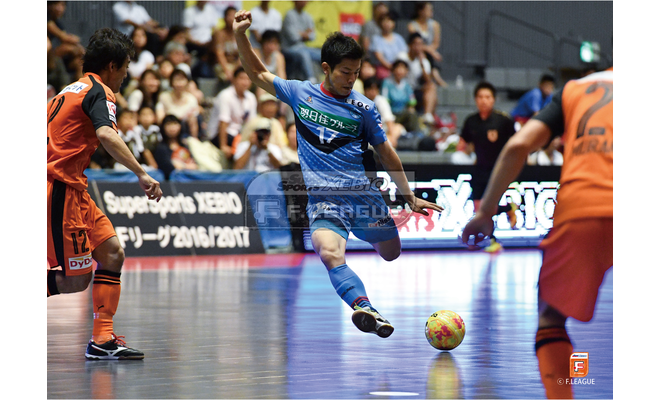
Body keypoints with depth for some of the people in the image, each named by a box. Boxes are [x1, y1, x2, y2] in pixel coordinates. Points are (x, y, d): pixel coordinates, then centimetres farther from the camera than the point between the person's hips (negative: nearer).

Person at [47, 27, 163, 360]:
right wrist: (141, 173, -33)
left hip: (71, 189, 10)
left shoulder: (72, 90, 20)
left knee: (112, 253, 4)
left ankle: (102, 339, 1)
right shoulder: (100, 92, -9)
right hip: (60, 190, -10)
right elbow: (106, 135, -29)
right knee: (76, 279, -7)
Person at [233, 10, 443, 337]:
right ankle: (364, 308, -46)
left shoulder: (363, 107, 7)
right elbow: (258, 73, 18)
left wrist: (411, 198, 14)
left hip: (363, 193, 2)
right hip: (323, 197, -2)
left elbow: (386, 154, 14)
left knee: (391, 254, 6)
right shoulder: (300, 93, 7)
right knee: (330, 254, -29)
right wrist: (240, 34, 4)